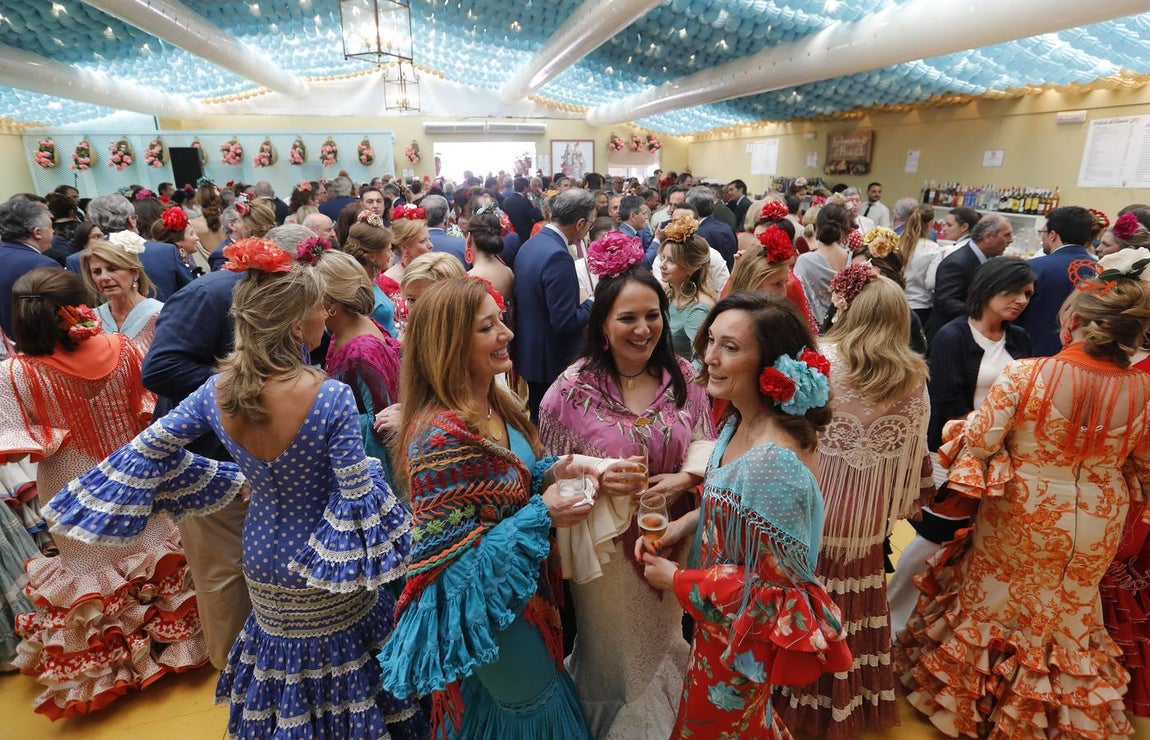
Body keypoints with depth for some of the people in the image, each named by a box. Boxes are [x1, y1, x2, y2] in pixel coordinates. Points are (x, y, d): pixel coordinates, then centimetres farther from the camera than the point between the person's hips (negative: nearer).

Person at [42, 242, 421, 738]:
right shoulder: (332, 398, -30)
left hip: (264, 560, 5)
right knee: (335, 666, 20)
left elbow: (150, 450, 0)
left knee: (283, 658, 30)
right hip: (325, 568, -5)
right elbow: (356, 497, -25)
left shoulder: (216, 391, -13)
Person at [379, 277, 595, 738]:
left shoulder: (496, 405, -4)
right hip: (487, 606, -8)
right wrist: (542, 515, -26)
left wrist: (550, 473, -10)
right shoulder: (441, 436, -31)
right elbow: (449, 555, -26)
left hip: (527, 588, 8)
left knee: (543, 693, 29)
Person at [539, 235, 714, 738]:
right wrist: (595, 479, -25)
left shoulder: (681, 375, -7)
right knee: (619, 649, 20)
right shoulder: (572, 389, -17)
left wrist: (685, 478, -17)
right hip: (608, 543, -3)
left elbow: (704, 440, 2)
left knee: (668, 638, 27)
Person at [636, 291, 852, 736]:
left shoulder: (775, 463, -36)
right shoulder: (738, 422, -9)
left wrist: (675, 580, -17)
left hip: (745, 633, -7)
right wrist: (680, 527, -7)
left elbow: (771, 585, -26)